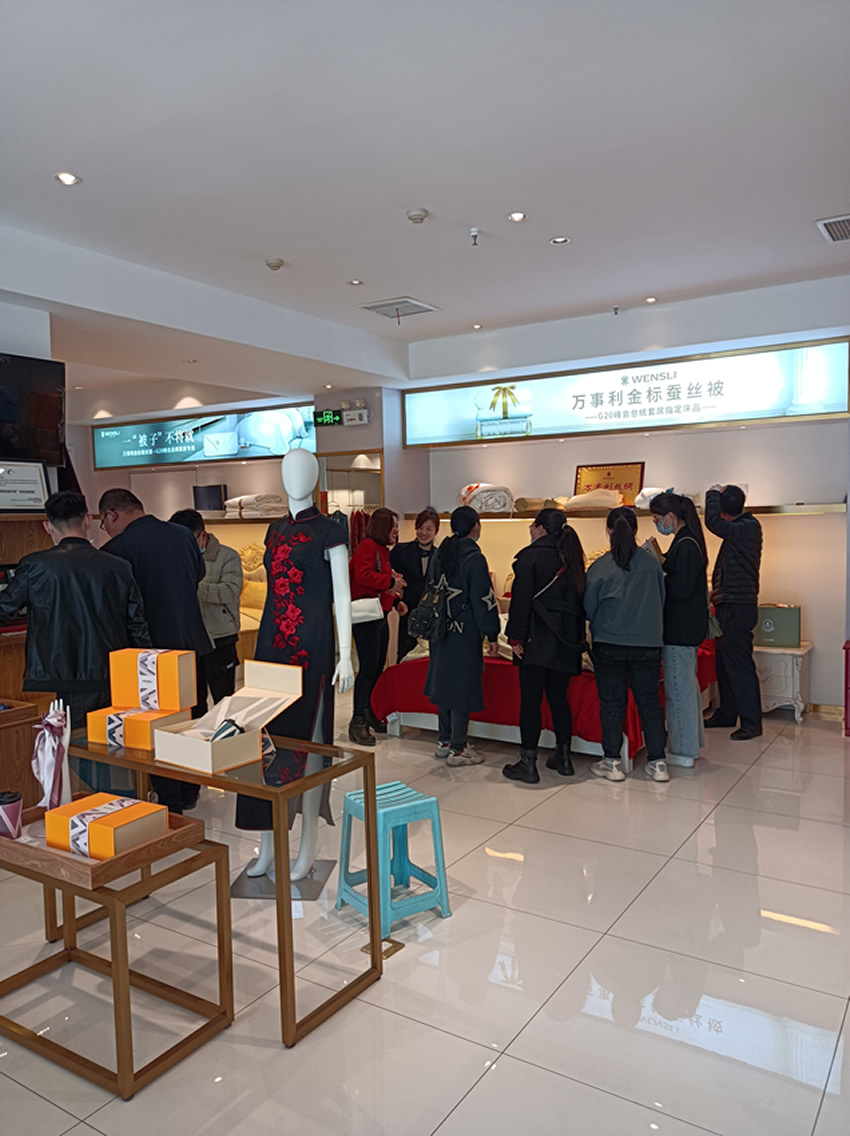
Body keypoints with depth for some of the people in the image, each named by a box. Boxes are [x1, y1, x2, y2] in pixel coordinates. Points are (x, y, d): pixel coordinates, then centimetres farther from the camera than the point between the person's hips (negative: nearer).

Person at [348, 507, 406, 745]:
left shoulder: (382, 549, 22)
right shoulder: (367, 546, -10)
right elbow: (363, 575, -26)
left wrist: (396, 600, 14)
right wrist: (390, 581, -20)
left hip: (380, 616, 10)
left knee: (378, 668, 13)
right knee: (368, 669, -11)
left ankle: (370, 716, 23)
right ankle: (357, 723, -6)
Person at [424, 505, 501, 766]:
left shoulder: (440, 554, 7)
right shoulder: (474, 558, -16)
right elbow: (484, 600, -15)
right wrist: (492, 635, -7)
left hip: (441, 630, 8)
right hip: (465, 633, -7)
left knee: (445, 683, 15)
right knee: (463, 686, 0)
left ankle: (444, 741, 26)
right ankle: (458, 749, 7)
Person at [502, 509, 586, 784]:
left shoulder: (531, 556, -8)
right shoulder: (571, 558, 11)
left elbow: (521, 600, -13)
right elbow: (580, 598, 14)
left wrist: (516, 637, -10)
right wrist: (577, 636, 19)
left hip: (538, 640, -7)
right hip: (566, 642, 7)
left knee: (530, 700, -2)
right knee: (558, 698, 15)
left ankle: (528, 763, 2)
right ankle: (563, 758, 22)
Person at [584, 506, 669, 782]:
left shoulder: (600, 566, -11)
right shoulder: (652, 562, -2)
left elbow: (588, 607, -2)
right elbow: (662, 600, 10)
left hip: (609, 644, -2)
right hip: (648, 643, 2)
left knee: (612, 702, 8)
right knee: (649, 701, 11)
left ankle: (612, 762, 13)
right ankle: (657, 762, 15)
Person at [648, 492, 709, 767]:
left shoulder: (686, 544, -18)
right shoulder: (686, 541, 13)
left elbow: (681, 587, -23)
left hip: (681, 628, -10)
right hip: (685, 626, 10)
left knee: (678, 687, -2)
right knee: (686, 684, 19)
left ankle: (682, 752, 7)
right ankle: (691, 742, 31)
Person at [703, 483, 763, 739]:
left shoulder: (748, 528, -16)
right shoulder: (742, 528, 14)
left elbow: (713, 522, -29)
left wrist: (714, 494, -13)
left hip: (737, 608, -10)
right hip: (729, 606, 10)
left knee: (740, 666, -6)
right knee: (725, 664, 16)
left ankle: (752, 723, 0)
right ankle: (727, 714, 26)